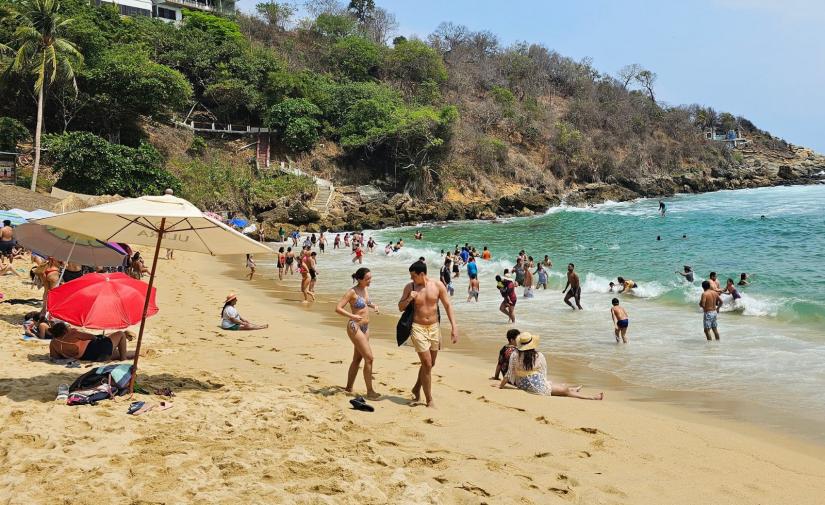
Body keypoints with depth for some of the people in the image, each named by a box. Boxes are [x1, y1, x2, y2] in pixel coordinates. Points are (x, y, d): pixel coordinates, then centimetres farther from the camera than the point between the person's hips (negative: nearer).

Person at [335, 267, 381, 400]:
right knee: (369, 358, -10)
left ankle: (349, 387, 27)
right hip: (355, 327, -8)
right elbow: (338, 308, -18)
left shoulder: (365, 289, 6)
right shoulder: (352, 292, -16)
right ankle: (370, 391, -2)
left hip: (365, 327, 8)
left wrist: (373, 305, 6)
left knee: (357, 359, 15)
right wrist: (352, 316, -29)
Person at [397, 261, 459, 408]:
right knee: (427, 364, -7)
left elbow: (448, 306, -1)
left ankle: (416, 388, 39)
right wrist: (409, 299, -15)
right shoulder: (410, 287, -4)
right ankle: (429, 400, 4)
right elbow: (400, 307, 5)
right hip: (417, 328, -3)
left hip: (434, 328, 3)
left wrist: (454, 326, -8)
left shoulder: (437, 286, -4)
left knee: (430, 364, 15)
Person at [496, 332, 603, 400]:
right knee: (565, 390, 9)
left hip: (522, 386, 5)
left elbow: (509, 374, -3)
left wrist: (500, 386, 12)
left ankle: (572, 390, 50)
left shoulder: (514, 355, -9)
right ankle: (592, 398, 17)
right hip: (538, 388, -5)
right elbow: (544, 374, -1)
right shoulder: (539, 356, -11)